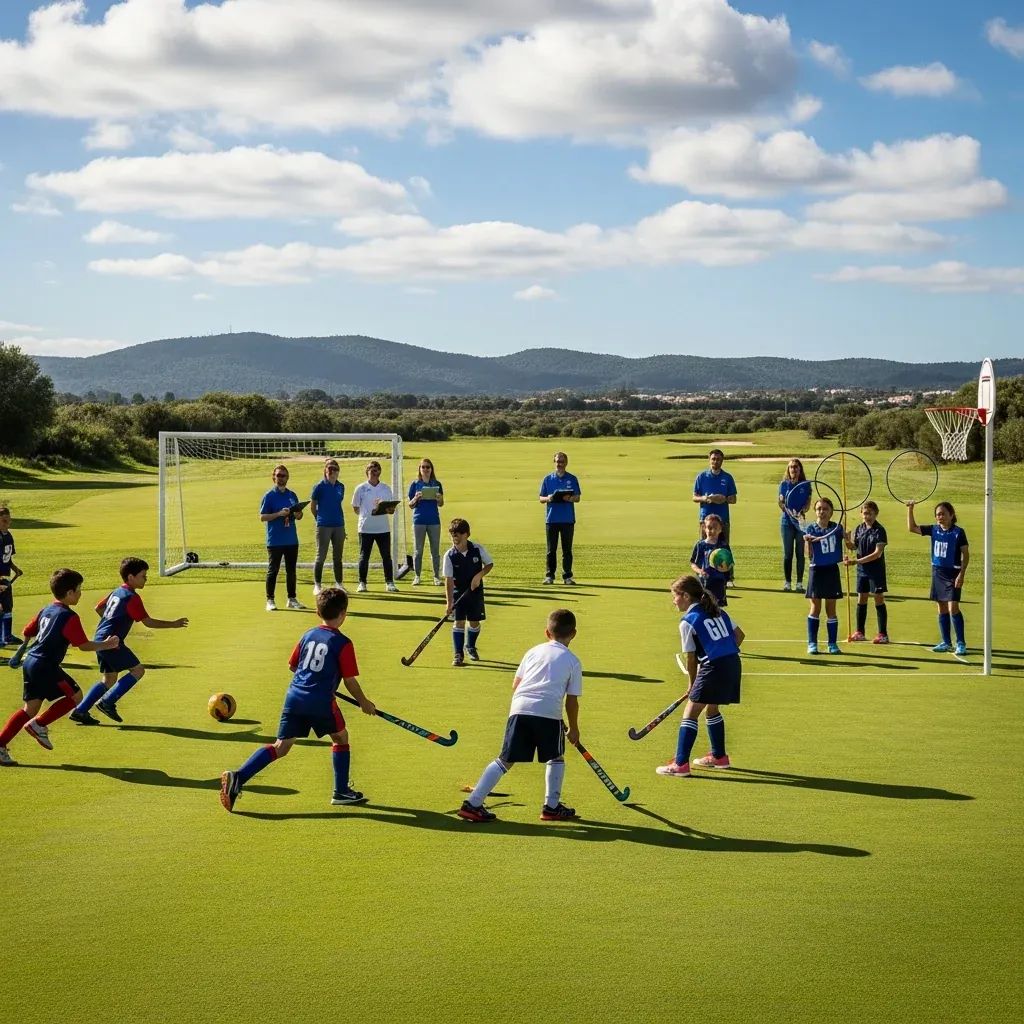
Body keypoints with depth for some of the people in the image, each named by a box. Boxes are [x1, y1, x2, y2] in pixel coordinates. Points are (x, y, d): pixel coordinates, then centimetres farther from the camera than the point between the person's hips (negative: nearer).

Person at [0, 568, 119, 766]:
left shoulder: (46, 611, 14)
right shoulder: (69, 617, -11)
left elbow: (27, 633, 21)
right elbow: (84, 645, -11)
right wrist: (106, 645, 3)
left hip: (30, 661, 8)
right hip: (46, 666, -8)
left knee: (31, 708, 10)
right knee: (75, 695, 5)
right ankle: (39, 724, 2)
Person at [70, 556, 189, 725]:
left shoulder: (116, 592, 16)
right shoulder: (132, 597, -11)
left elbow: (98, 608, 29)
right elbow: (148, 622, -12)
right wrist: (173, 624, -7)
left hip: (99, 639, 9)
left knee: (109, 680, 15)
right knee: (138, 670, -5)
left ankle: (80, 711, 10)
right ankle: (107, 702, -8)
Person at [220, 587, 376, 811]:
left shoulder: (307, 635, 12)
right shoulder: (343, 644, -4)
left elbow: (292, 665, 23)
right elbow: (350, 681, -2)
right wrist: (364, 702, 13)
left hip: (294, 697, 5)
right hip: (321, 701, -5)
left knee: (281, 746, 6)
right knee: (340, 737, 19)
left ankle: (238, 777, -10)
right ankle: (341, 792, 21)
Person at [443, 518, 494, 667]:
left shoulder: (478, 549, -12)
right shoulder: (449, 555, -14)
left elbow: (489, 564, 3)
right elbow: (448, 580, -14)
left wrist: (479, 575, -15)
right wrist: (449, 602, -19)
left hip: (476, 590, 1)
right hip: (458, 592, -1)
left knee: (474, 621, 9)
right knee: (459, 621, -8)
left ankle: (471, 647, 34)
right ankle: (458, 654, -2)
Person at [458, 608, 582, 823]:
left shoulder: (534, 651, 23)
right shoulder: (573, 661, 14)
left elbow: (515, 684, 20)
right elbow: (571, 700, 12)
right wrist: (574, 729, 24)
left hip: (519, 708, 3)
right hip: (549, 712, -3)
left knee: (505, 760, 7)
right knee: (556, 757, 21)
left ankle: (473, 803, 0)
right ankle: (552, 807, 22)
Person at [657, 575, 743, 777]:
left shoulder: (687, 622, -5)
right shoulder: (718, 612, 15)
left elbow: (691, 658, -1)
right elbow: (739, 635, 19)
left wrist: (692, 684, 11)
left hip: (713, 668, -8)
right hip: (733, 663, 8)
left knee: (690, 713, -2)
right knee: (712, 709, 27)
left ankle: (681, 764, -7)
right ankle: (719, 756, 37)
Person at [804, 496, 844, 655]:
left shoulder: (836, 528, 2)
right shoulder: (811, 529, -4)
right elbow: (809, 556, -7)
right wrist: (808, 541, -23)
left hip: (832, 571, 2)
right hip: (817, 571, -2)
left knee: (831, 609, 7)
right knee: (815, 608, 0)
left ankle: (833, 644, 12)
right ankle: (812, 644, 5)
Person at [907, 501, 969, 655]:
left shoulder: (958, 532, -9)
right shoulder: (934, 530, 6)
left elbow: (966, 554, -8)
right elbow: (912, 528, 12)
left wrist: (961, 574, -16)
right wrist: (910, 510, 2)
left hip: (952, 573, -6)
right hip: (937, 573, 6)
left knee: (953, 608, -11)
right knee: (942, 609, 9)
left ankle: (961, 643, -4)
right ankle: (946, 643, 16)